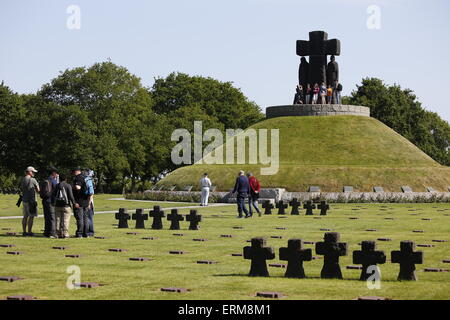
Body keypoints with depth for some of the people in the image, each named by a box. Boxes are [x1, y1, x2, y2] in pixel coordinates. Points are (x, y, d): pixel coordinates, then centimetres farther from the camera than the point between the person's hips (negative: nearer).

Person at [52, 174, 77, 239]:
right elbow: (71, 196, -11)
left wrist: (53, 202, 22)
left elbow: (52, 195, 6)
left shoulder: (57, 186, 5)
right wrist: (74, 204, -2)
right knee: (66, 220, -2)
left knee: (58, 220, 9)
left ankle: (58, 234, 9)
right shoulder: (68, 186, -5)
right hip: (66, 206, -3)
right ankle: (65, 234, -7)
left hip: (57, 206, 3)